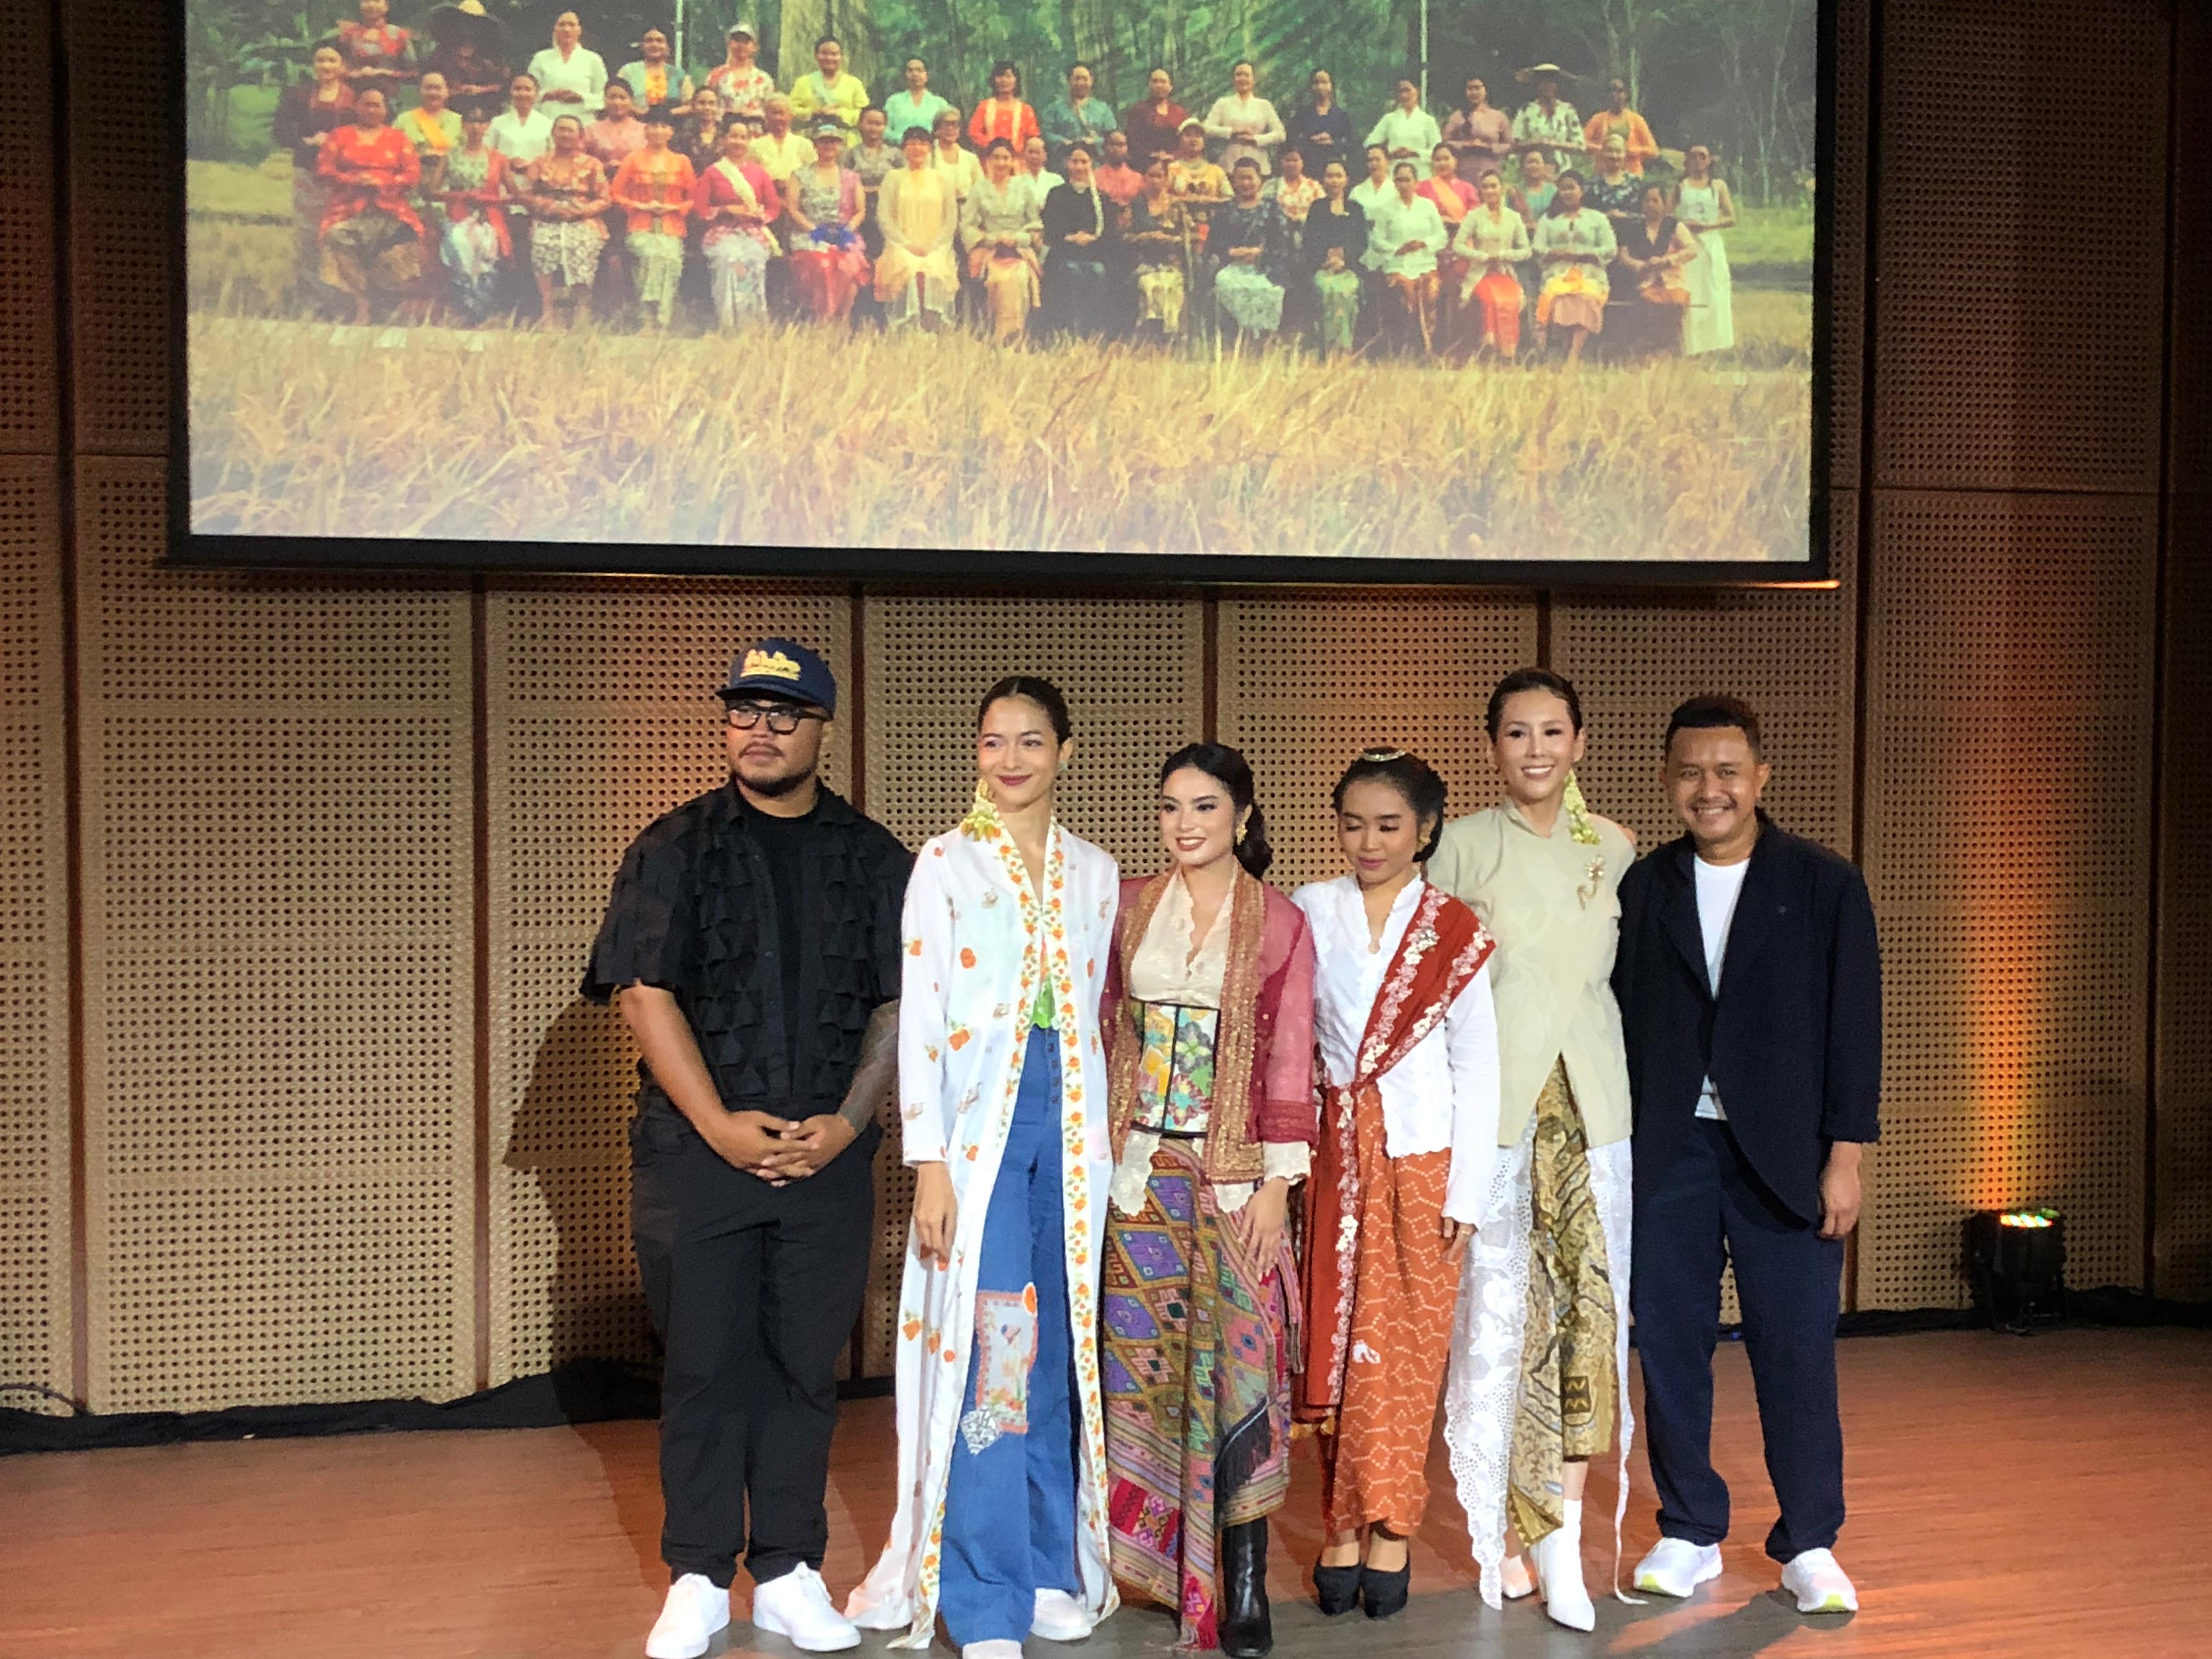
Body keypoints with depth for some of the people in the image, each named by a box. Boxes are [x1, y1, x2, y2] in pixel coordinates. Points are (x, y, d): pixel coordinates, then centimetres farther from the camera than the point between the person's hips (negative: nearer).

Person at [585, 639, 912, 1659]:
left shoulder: (875, 860, 8)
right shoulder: (675, 848, 3)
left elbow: (898, 1007, 5)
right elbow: (644, 993, -4)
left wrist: (845, 1123, -8)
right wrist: (721, 1125, -13)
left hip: (827, 1155, 1)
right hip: (695, 1150, -1)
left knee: (804, 1365, 6)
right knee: (705, 1364, 4)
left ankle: (787, 1573, 18)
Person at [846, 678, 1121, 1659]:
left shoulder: (1095, 873, 12)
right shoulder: (945, 864, 1)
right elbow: (917, 1019, -4)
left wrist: (1103, 1139, 10)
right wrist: (928, 1163, -10)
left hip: (1073, 1123, 4)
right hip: (979, 1120, -4)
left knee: (1059, 1350, 8)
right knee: (992, 1354, -9)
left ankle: (1052, 1571, 20)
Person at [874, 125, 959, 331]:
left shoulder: (942, 180, 17)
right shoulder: (894, 178, 16)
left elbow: (952, 220, 10)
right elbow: (883, 216, 6)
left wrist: (932, 246, -6)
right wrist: (907, 244, -8)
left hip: (935, 248, 0)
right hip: (902, 246, 0)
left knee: (935, 270, -33)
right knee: (908, 268, -34)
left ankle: (932, 331, -32)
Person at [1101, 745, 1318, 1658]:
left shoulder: (1279, 923, 0)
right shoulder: (1129, 908, 7)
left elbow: (1290, 1061, -2)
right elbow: (1102, 1030, 9)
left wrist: (1277, 1181, -6)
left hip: (1232, 1171, -2)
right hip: (1139, 1169, 3)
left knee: (1238, 1362, -4)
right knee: (1144, 1358, 4)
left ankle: (1242, 1582, 4)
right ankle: (1155, 1553, 18)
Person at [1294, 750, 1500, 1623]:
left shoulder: (1456, 932, -1)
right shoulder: (1309, 912, 3)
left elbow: (1476, 1068, 0)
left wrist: (1466, 1193, -5)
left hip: (1421, 1158, -1)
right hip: (1333, 1157, 1)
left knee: (1404, 1349, 1)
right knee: (1334, 1346, 4)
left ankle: (1388, 1531, 10)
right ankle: (1343, 1527, 12)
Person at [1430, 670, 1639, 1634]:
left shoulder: (1614, 851, 11)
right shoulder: (1461, 847, 1)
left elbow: (1631, 978, 18)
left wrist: (1638, 1095, 12)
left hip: (1593, 1108, 3)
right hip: (1495, 1107, -3)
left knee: (1590, 1309, -1)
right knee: (1497, 1310, -3)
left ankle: (1563, 1536, 9)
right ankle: (1497, 1530, 13)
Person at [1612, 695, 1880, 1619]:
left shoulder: (1825, 887, 0)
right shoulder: (1641, 889, 6)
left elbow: (1854, 1027, -1)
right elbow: (1620, 1021, 6)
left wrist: (1845, 1156, -6)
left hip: (1783, 1154, -2)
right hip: (1666, 1152, 2)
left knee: (1796, 1348, 0)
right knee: (1668, 1342, 6)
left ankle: (1809, 1545, 16)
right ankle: (1689, 1534, 21)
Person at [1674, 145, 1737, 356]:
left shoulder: (1718, 186, 12)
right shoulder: (1681, 187, 10)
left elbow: (1731, 219, 6)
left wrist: (1708, 226, -8)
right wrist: (1683, 225, -12)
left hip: (1712, 244, 1)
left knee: (1716, 295, -6)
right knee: (1689, 296, -7)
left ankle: (1716, 342, -7)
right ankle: (1691, 348, -9)